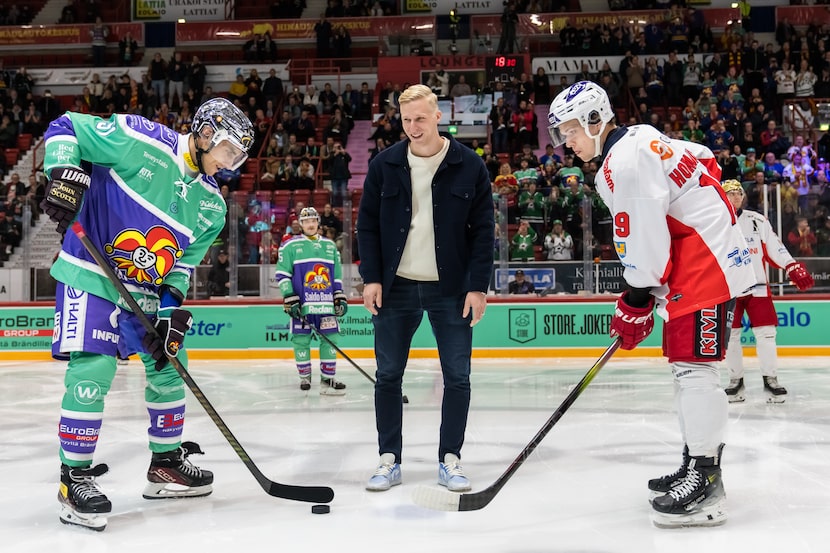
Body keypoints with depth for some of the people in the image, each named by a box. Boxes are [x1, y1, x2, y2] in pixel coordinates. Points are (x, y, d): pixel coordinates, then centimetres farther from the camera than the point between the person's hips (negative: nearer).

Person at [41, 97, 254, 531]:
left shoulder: (212, 206, 2)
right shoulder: (139, 141, -16)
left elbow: (183, 264, 4)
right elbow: (65, 128, -10)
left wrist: (171, 310, -9)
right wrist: (65, 174, -26)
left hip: (147, 289, 7)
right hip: (90, 273, -7)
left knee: (169, 365, 11)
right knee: (93, 370, -16)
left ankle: (166, 462, 27)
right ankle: (75, 477, -3)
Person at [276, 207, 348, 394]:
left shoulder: (330, 246, 16)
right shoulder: (290, 246, 2)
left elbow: (337, 276, 21)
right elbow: (282, 274, -1)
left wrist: (340, 298, 13)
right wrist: (289, 299, -8)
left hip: (326, 303, 3)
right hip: (301, 304, -3)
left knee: (330, 339, -1)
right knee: (301, 340, 0)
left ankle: (328, 379, 4)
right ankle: (304, 377, 14)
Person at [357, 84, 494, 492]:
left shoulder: (469, 166, -3)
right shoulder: (384, 165, 1)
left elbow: (483, 230, -1)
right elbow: (367, 224, 5)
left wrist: (478, 286, -6)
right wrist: (372, 278, -3)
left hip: (451, 289, -1)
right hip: (396, 287, 1)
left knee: (457, 378, 2)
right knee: (388, 376, 4)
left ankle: (450, 459, 15)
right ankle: (389, 459, 16)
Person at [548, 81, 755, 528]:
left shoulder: (624, 164, -18)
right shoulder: (640, 139, 13)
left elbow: (644, 240, -20)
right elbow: (703, 161, 22)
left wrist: (635, 304, -11)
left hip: (705, 263, -11)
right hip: (694, 257, 11)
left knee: (692, 363, -14)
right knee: (685, 362, 14)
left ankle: (705, 484, -13)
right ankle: (696, 462, 21)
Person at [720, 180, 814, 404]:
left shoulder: (758, 221, 6)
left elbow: (774, 248, 5)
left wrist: (794, 267, -6)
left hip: (757, 286, 1)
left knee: (765, 333, -3)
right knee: (730, 335, 3)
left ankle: (771, 380, 4)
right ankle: (736, 381, 13)